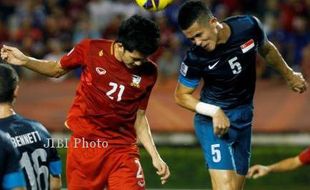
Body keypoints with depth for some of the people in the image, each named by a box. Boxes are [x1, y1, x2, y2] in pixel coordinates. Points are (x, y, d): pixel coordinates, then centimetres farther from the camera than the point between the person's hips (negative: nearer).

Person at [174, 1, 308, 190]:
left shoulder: (249, 26, -14)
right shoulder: (195, 59, -22)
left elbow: (266, 49, 10)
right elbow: (182, 96, -8)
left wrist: (289, 74, 22)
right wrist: (215, 112, -21)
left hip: (244, 117, 5)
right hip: (214, 120, -4)